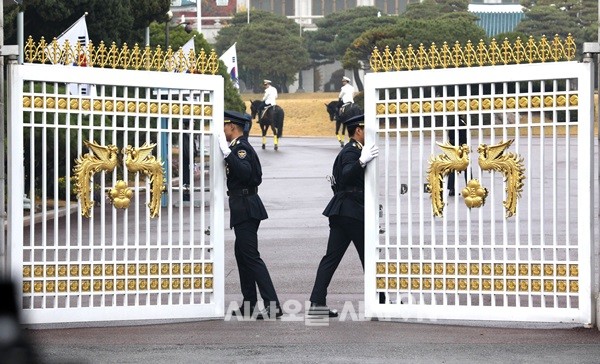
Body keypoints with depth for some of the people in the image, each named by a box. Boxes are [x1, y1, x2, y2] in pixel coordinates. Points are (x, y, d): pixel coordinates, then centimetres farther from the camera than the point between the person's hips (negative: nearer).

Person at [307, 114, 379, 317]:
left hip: (341, 212, 10)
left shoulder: (351, 150, 20)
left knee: (332, 257, 3)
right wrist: (362, 162, -43)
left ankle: (317, 302, -2)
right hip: (352, 211, -10)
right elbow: (346, 176, -29)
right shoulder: (351, 152, -12)